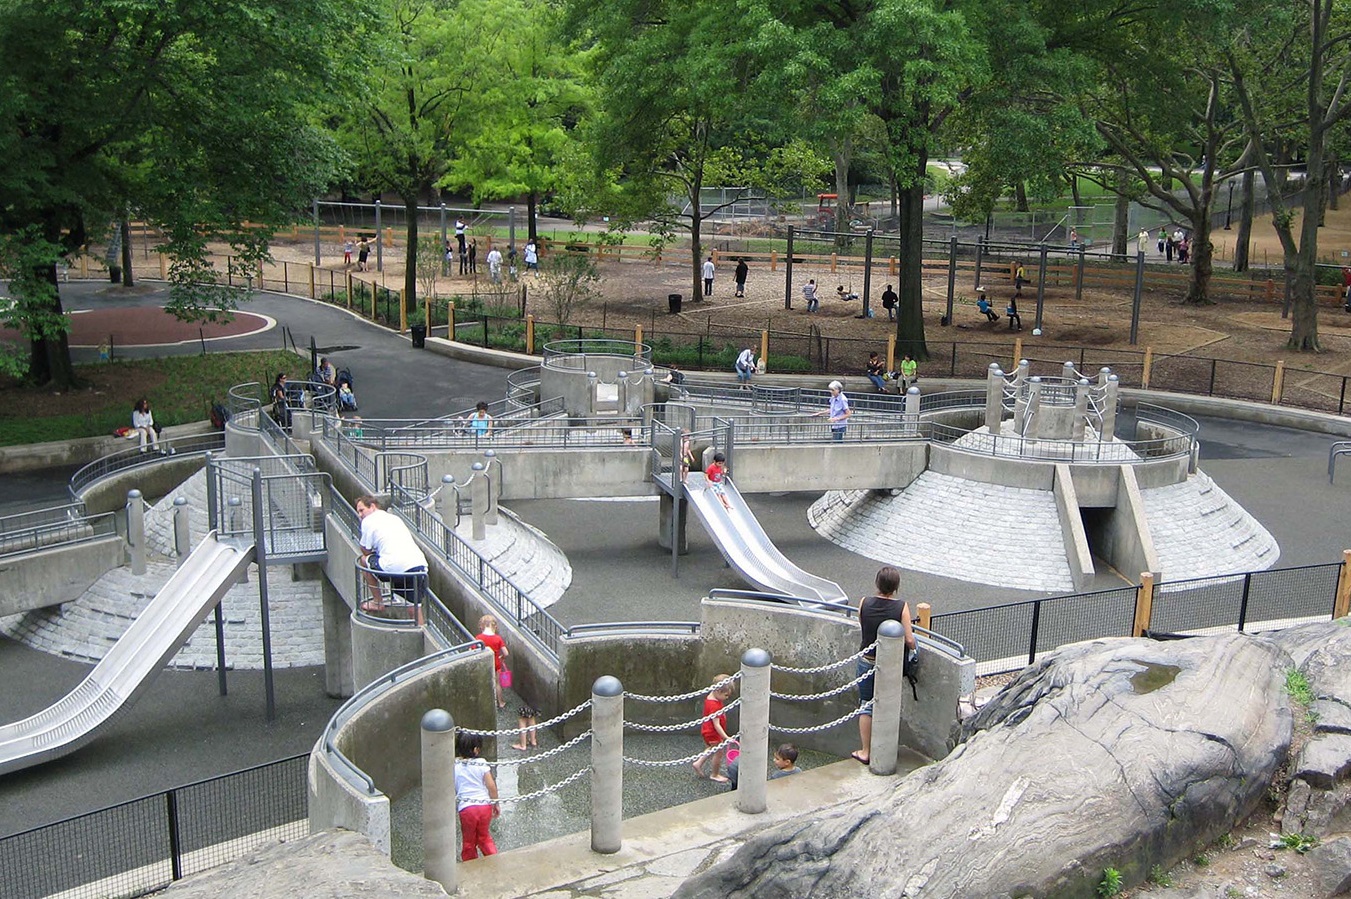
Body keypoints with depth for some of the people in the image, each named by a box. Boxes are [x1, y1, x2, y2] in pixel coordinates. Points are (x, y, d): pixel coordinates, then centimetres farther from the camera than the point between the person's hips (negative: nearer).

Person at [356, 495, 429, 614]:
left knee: (364, 560, 19)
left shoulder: (368, 520, 9)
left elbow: (366, 551, 13)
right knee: (414, 602, 19)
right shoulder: (395, 518, 29)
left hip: (397, 567, -6)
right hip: (420, 565, 6)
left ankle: (378, 602, 23)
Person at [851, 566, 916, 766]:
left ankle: (865, 752, 18)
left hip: (867, 662, 1)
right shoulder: (901, 607, -16)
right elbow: (909, 640, -14)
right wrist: (913, 648, 8)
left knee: (866, 706, 13)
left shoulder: (864, 603, -10)